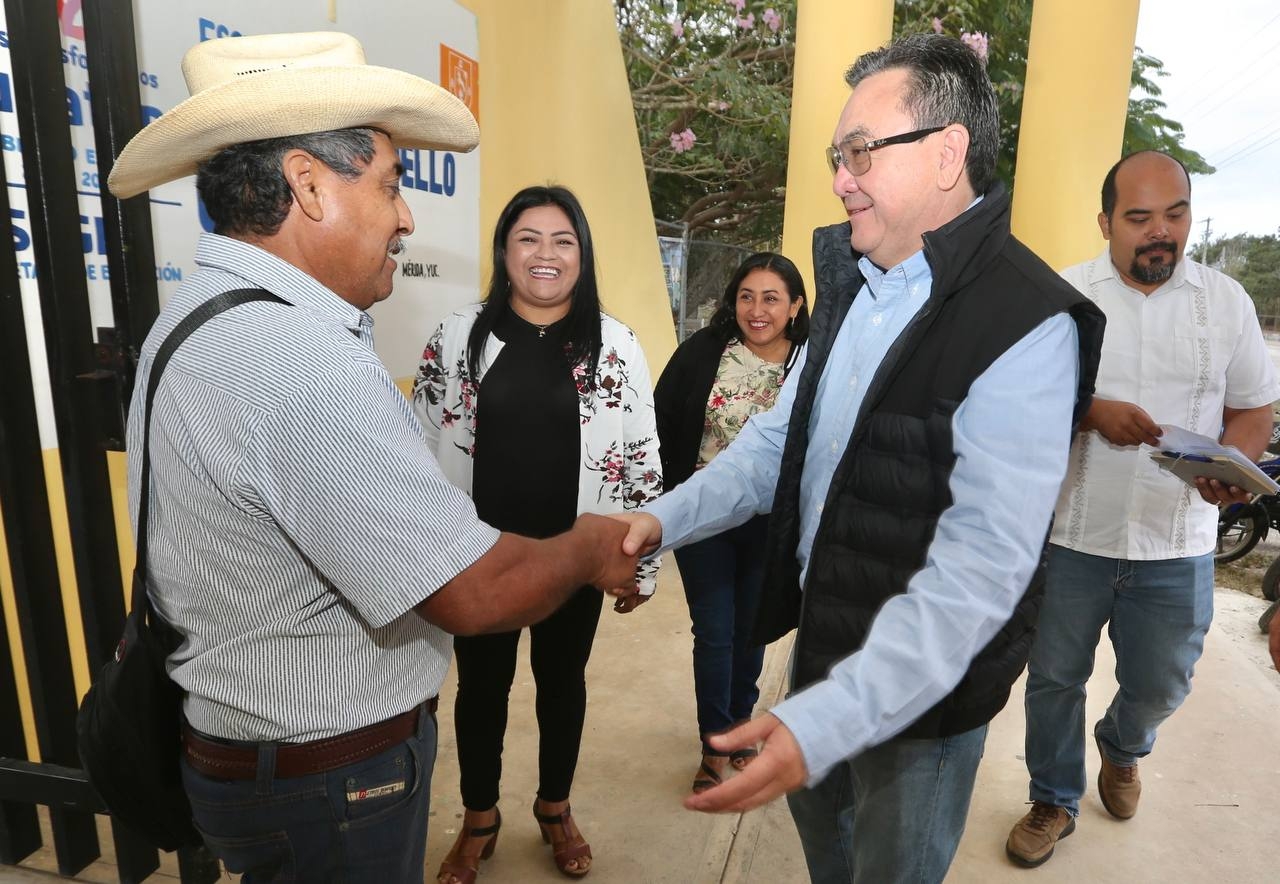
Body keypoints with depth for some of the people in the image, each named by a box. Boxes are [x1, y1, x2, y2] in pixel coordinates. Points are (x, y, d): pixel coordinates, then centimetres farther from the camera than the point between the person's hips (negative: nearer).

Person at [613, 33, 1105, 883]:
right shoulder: (854, 285, 2)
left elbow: (980, 569, -30)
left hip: (925, 686, -6)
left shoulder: (1027, 327, -24)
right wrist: (665, 518, -7)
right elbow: (781, 438, 5)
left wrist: (824, 721, -36)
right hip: (821, 639, 7)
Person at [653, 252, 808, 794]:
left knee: (751, 627, 19)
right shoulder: (702, 352, -8)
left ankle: (738, 718, 45)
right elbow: (662, 424, -3)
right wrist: (670, 498, -4)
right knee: (713, 633, 8)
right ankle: (715, 747, 28)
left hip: (772, 524, 1)